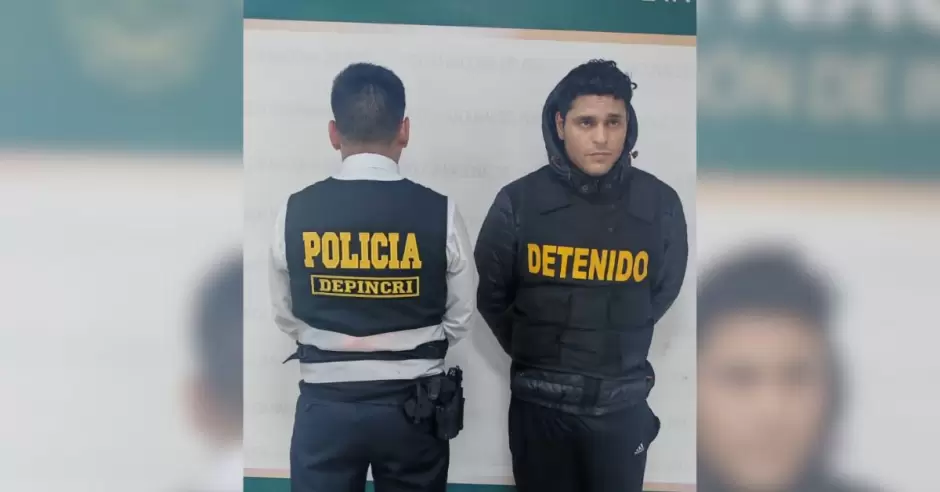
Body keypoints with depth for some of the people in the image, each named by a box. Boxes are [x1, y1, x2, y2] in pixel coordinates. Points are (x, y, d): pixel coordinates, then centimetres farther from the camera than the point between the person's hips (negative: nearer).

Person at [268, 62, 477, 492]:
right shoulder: (440, 212, -12)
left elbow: (286, 317, 4)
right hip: (411, 405, 0)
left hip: (326, 404, 1)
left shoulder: (295, 211, -9)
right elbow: (460, 317, 0)